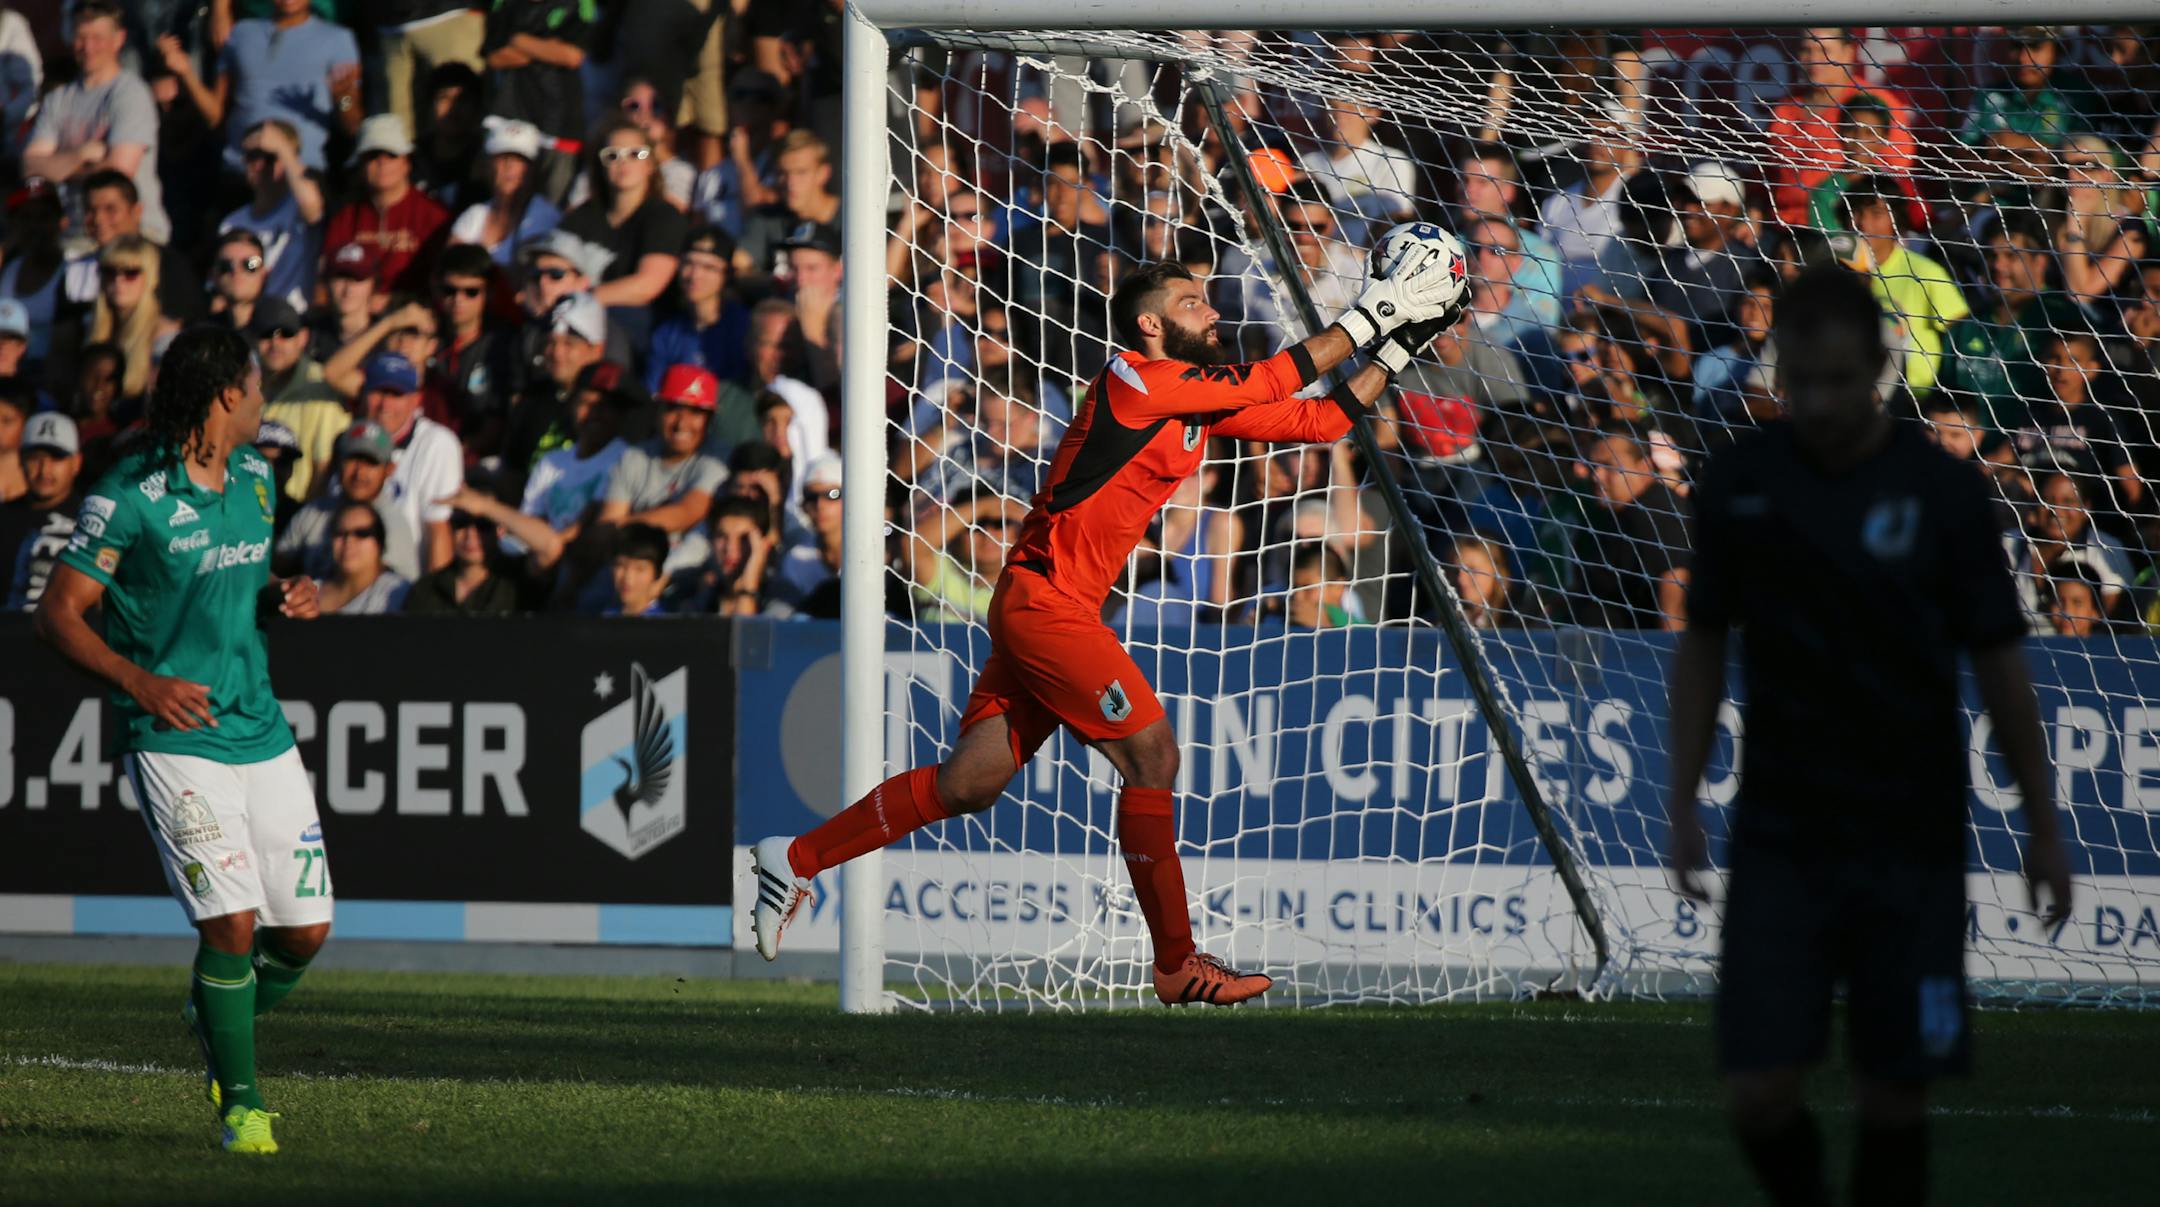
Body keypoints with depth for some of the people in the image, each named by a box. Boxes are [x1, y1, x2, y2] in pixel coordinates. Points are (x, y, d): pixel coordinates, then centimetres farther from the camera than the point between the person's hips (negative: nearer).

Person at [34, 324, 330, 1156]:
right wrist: (139, 680, -23)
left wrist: (286, 592, 4)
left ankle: (218, 1025, 34)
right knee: (232, 921, -17)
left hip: (262, 732, 7)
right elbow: (59, 614, -9)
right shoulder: (128, 496, -12)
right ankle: (240, 1103, -1)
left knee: (305, 930, 4)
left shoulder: (253, 479, 10)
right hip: (174, 738, -7)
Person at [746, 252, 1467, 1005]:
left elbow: (1317, 420, 14)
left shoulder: (1204, 400, 12)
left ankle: (795, 860, 20)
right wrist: (1371, 316, -6)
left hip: (1043, 606, 10)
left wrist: (1397, 349, 9)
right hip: (1045, 599, -10)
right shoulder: (1137, 378, -14)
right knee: (1151, 754, -11)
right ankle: (1177, 965, -6)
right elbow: (1276, 382, -13)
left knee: (971, 784, 10)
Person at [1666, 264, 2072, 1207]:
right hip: (1780, 837, 1)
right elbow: (1704, 645, 10)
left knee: (1893, 1093, 1)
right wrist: (1683, 802, 6)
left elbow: (1999, 666, 0)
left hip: (1910, 842, -1)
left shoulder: (1939, 493, -5)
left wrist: (2043, 828, 1)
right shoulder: (1740, 483, -1)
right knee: (1759, 1089, -8)